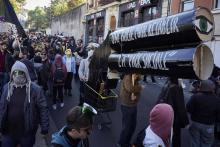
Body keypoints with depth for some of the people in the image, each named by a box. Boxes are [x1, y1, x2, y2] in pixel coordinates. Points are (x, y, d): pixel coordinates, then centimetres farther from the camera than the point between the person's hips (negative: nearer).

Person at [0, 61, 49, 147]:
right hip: (8, 132, 3)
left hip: (27, 132, -3)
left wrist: (44, 127, -14)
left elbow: (43, 108, -12)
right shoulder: (7, 88, -1)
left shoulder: (35, 89, -13)